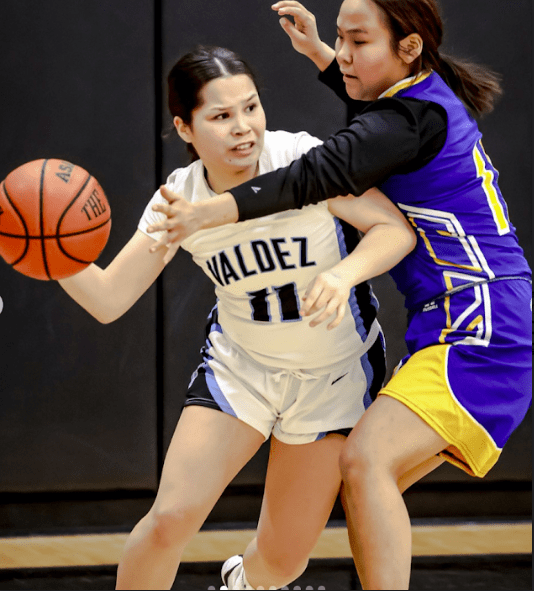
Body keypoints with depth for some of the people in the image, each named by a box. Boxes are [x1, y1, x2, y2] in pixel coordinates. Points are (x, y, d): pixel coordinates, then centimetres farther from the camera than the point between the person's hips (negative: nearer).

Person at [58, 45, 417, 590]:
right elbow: (108, 299, -12)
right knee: (172, 517, -15)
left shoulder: (302, 159, -22)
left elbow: (397, 229, -20)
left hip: (336, 370, -2)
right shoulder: (178, 197, -12)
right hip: (240, 362, 2)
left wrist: (344, 274, -40)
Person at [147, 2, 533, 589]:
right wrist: (316, 50, 26)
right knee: (364, 477, 12)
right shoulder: (433, 98, 14)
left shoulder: (415, 118, -15)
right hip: (461, 327, 11)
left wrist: (208, 212, -36)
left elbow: (318, 176, -28)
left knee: (365, 459, -25)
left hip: (479, 328, -11)